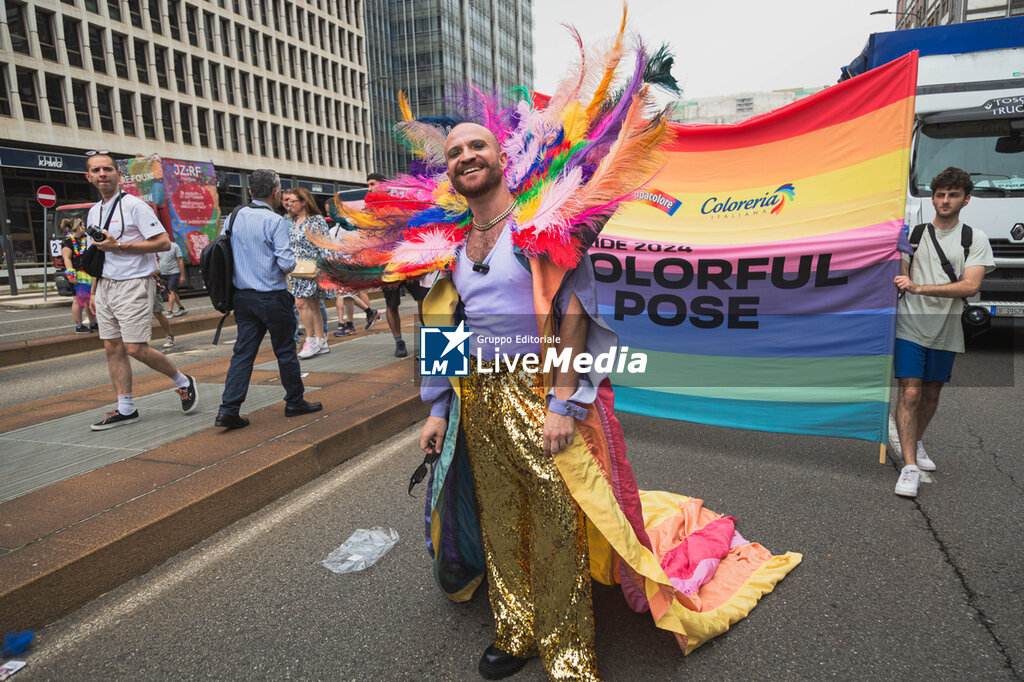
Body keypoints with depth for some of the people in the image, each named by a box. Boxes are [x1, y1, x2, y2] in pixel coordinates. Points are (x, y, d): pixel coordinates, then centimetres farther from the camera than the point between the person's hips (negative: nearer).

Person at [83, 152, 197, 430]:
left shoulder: (133, 205, -7)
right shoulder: (94, 212, 16)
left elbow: (164, 242, -15)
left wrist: (119, 246, -17)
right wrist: (93, 292, 18)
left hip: (133, 285, -7)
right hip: (105, 286, 8)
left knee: (136, 348, -10)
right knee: (113, 348, 5)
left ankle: (183, 381, 13)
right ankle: (125, 409, 12)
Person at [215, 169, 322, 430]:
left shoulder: (233, 218, 6)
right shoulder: (276, 222, -13)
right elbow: (286, 263, -17)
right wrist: (291, 263, 4)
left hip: (243, 297, 5)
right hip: (272, 297, -5)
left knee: (243, 352, 7)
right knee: (285, 351, 8)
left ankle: (228, 409, 2)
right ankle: (295, 402, 21)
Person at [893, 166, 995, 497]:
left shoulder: (976, 238, 3)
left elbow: (970, 286, -10)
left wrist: (918, 288, -20)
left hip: (946, 331, 2)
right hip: (911, 326, -2)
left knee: (931, 393, 14)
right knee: (910, 393, -10)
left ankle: (916, 442, 38)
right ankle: (910, 465, -9)